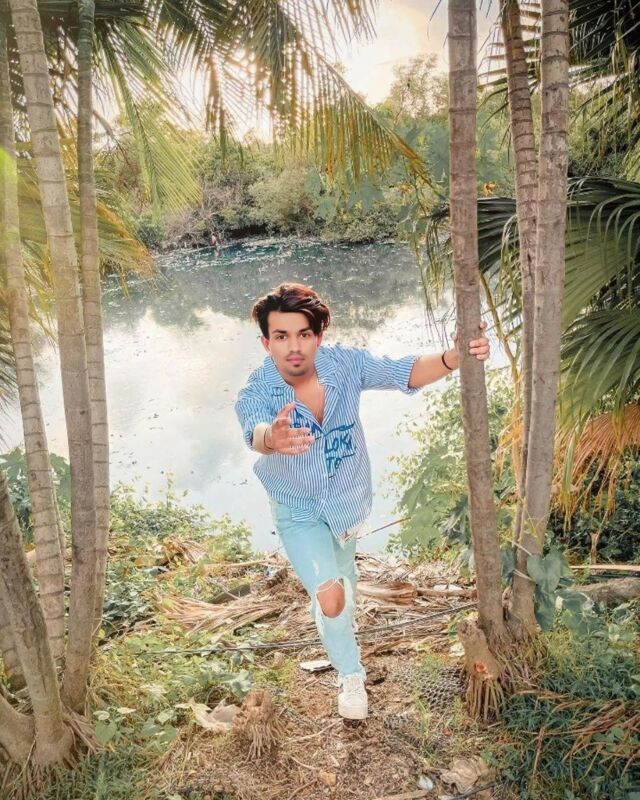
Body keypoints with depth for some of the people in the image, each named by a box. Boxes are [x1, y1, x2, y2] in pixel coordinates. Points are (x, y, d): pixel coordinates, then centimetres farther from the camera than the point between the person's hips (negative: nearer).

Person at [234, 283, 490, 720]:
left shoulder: (344, 363, -24)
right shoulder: (255, 393, -31)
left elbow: (403, 373, -26)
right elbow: (254, 430, -51)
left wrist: (454, 358, -45)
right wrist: (272, 439, -76)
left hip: (348, 496, 3)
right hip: (299, 510, -3)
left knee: (344, 573, 29)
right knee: (329, 595, -16)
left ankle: (340, 627, 66)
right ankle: (351, 674, 17)